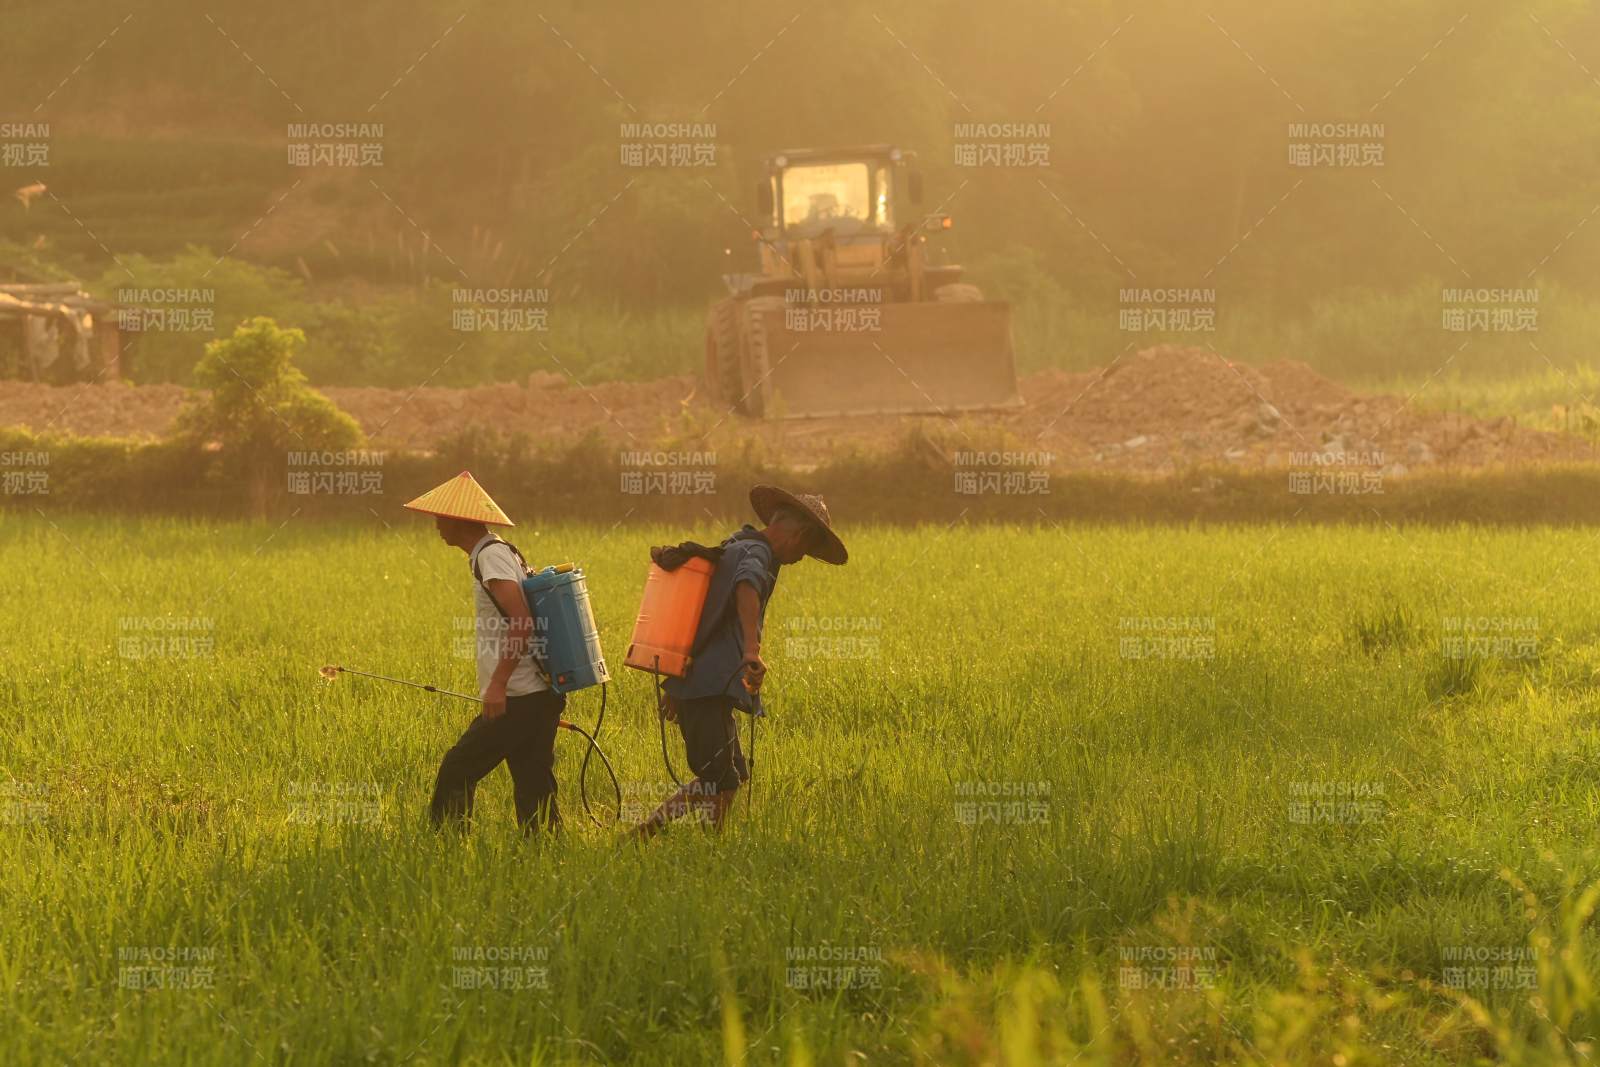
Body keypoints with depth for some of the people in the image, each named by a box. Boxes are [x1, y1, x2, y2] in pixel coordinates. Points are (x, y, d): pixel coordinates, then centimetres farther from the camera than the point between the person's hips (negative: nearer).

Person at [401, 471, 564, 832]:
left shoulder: (491, 557, -12)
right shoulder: (504, 553, 19)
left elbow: (522, 622, -23)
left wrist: (498, 684, -24)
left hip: (520, 700, -10)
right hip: (539, 694, 10)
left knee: (456, 772, -3)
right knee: (533, 788, 8)